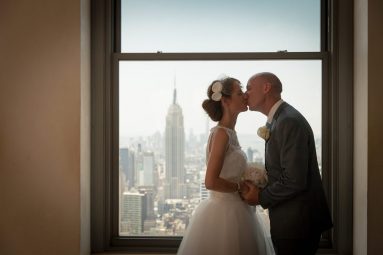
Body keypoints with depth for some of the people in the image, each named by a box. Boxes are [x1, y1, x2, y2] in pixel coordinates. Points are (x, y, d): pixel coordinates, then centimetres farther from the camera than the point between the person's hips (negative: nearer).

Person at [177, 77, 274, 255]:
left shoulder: (229, 132, 11)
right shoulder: (221, 133, -17)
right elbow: (211, 182, -23)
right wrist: (242, 187, -13)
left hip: (231, 210, 9)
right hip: (224, 212, -9)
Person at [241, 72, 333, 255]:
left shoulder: (289, 121, -20)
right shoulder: (277, 120, 11)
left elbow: (294, 181, -24)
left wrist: (261, 197, -12)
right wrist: (257, 186, 1)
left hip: (297, 222, -9)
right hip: (290, 219, 9)